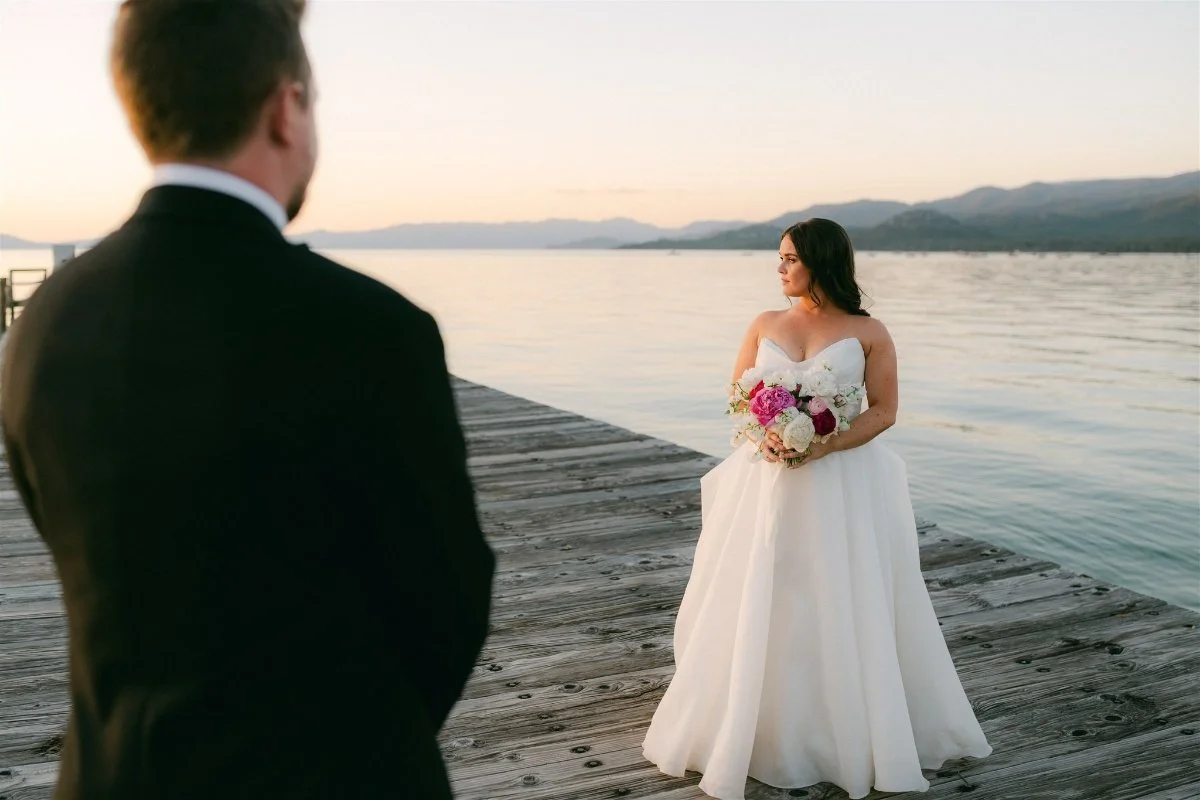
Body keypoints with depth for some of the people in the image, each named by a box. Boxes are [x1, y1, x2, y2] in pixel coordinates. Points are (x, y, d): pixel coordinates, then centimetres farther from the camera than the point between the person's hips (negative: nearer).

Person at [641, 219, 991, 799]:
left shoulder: (868, 333, -1)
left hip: (843, 482, -2)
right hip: (769, 482, 3)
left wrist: (824, 447, -18)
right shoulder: (765, 326, 7)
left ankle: (856, 735, 20)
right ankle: (761, 729, 19)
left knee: (844, 610, 2)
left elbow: (884, 411, -4)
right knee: (758, 607, 4)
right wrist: (764, 436, -12)